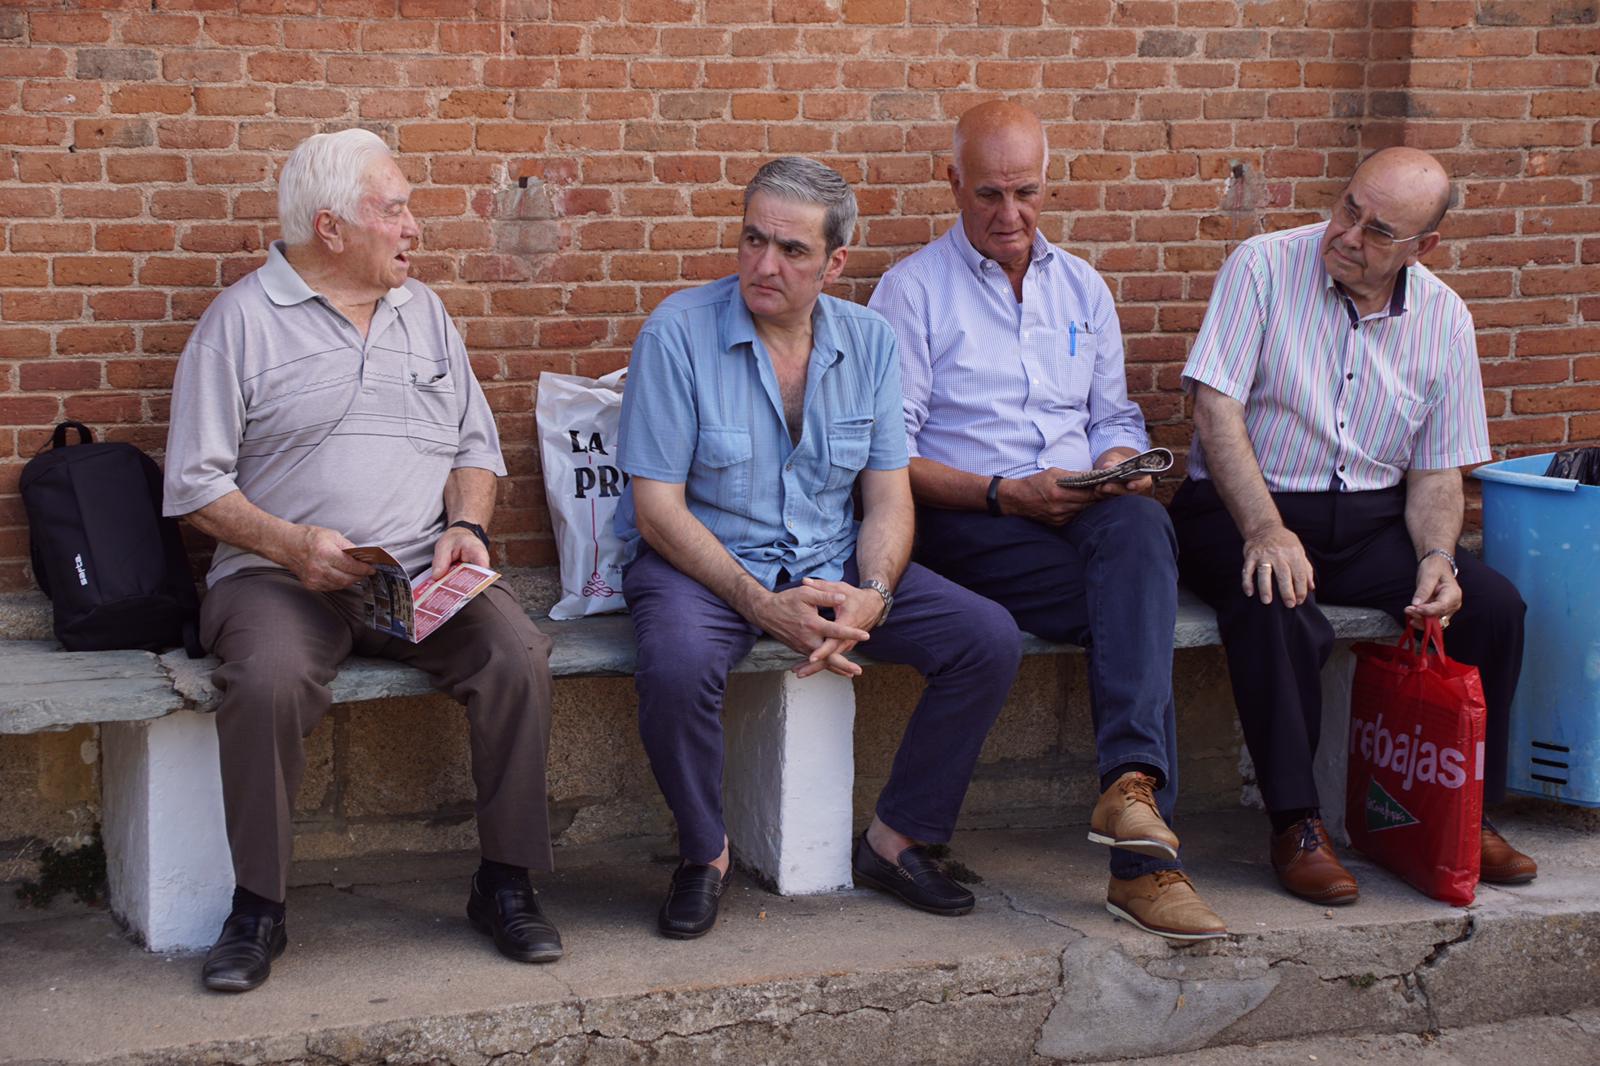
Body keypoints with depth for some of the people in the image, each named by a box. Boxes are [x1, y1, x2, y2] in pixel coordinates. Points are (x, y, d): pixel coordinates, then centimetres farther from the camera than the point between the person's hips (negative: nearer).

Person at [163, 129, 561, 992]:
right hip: (282, 577, -4)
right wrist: (289, 543, -17)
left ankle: (504, 883, -9)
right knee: (268, 681, -35)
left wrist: (465, 524, -1)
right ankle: (258, 907, -17)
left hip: (424, 573, 4)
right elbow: (196, 482, -2)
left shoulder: (423, 312, 18)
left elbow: (476, 444, 20)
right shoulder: (242, 321, 2)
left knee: (518, 654, -24)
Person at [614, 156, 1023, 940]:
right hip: (702, 562, -4)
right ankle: (704, 854, -8)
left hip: (833, 562, 4)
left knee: (990, 639, -13)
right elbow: (657, 508, -14)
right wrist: (765, 607, -24)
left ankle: (896, 839, 4)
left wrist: (872, 597, -18)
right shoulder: (678, 333, -11)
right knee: (676, 665, -37)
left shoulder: (867, 341, 3)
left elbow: (888, 496, 3)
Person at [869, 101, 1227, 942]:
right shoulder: (913, 289, 4)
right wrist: (1005, 494, -16)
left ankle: (1131, 785, -42)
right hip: (964, 527, -4)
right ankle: (1145, 854, -33)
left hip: (1083, 514, 4)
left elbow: (1117, 417, 21)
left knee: (1140, 525, -34)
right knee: (1134, 604, -30)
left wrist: (1116, 466, -4)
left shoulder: (1080, 287, 21)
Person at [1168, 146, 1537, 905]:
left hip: (1369, 518, 4)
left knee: (1493, 607, -17)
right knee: (1278, 615, -35)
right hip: (1242, 506, -4)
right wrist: (1266, 531, -27)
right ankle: (1297, 825, -18)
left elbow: (1436, 471, 7)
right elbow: (1216, 408, -14)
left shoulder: (1444, 320, 5)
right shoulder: (1264, 267, -7)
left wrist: (1435, 557, -14)